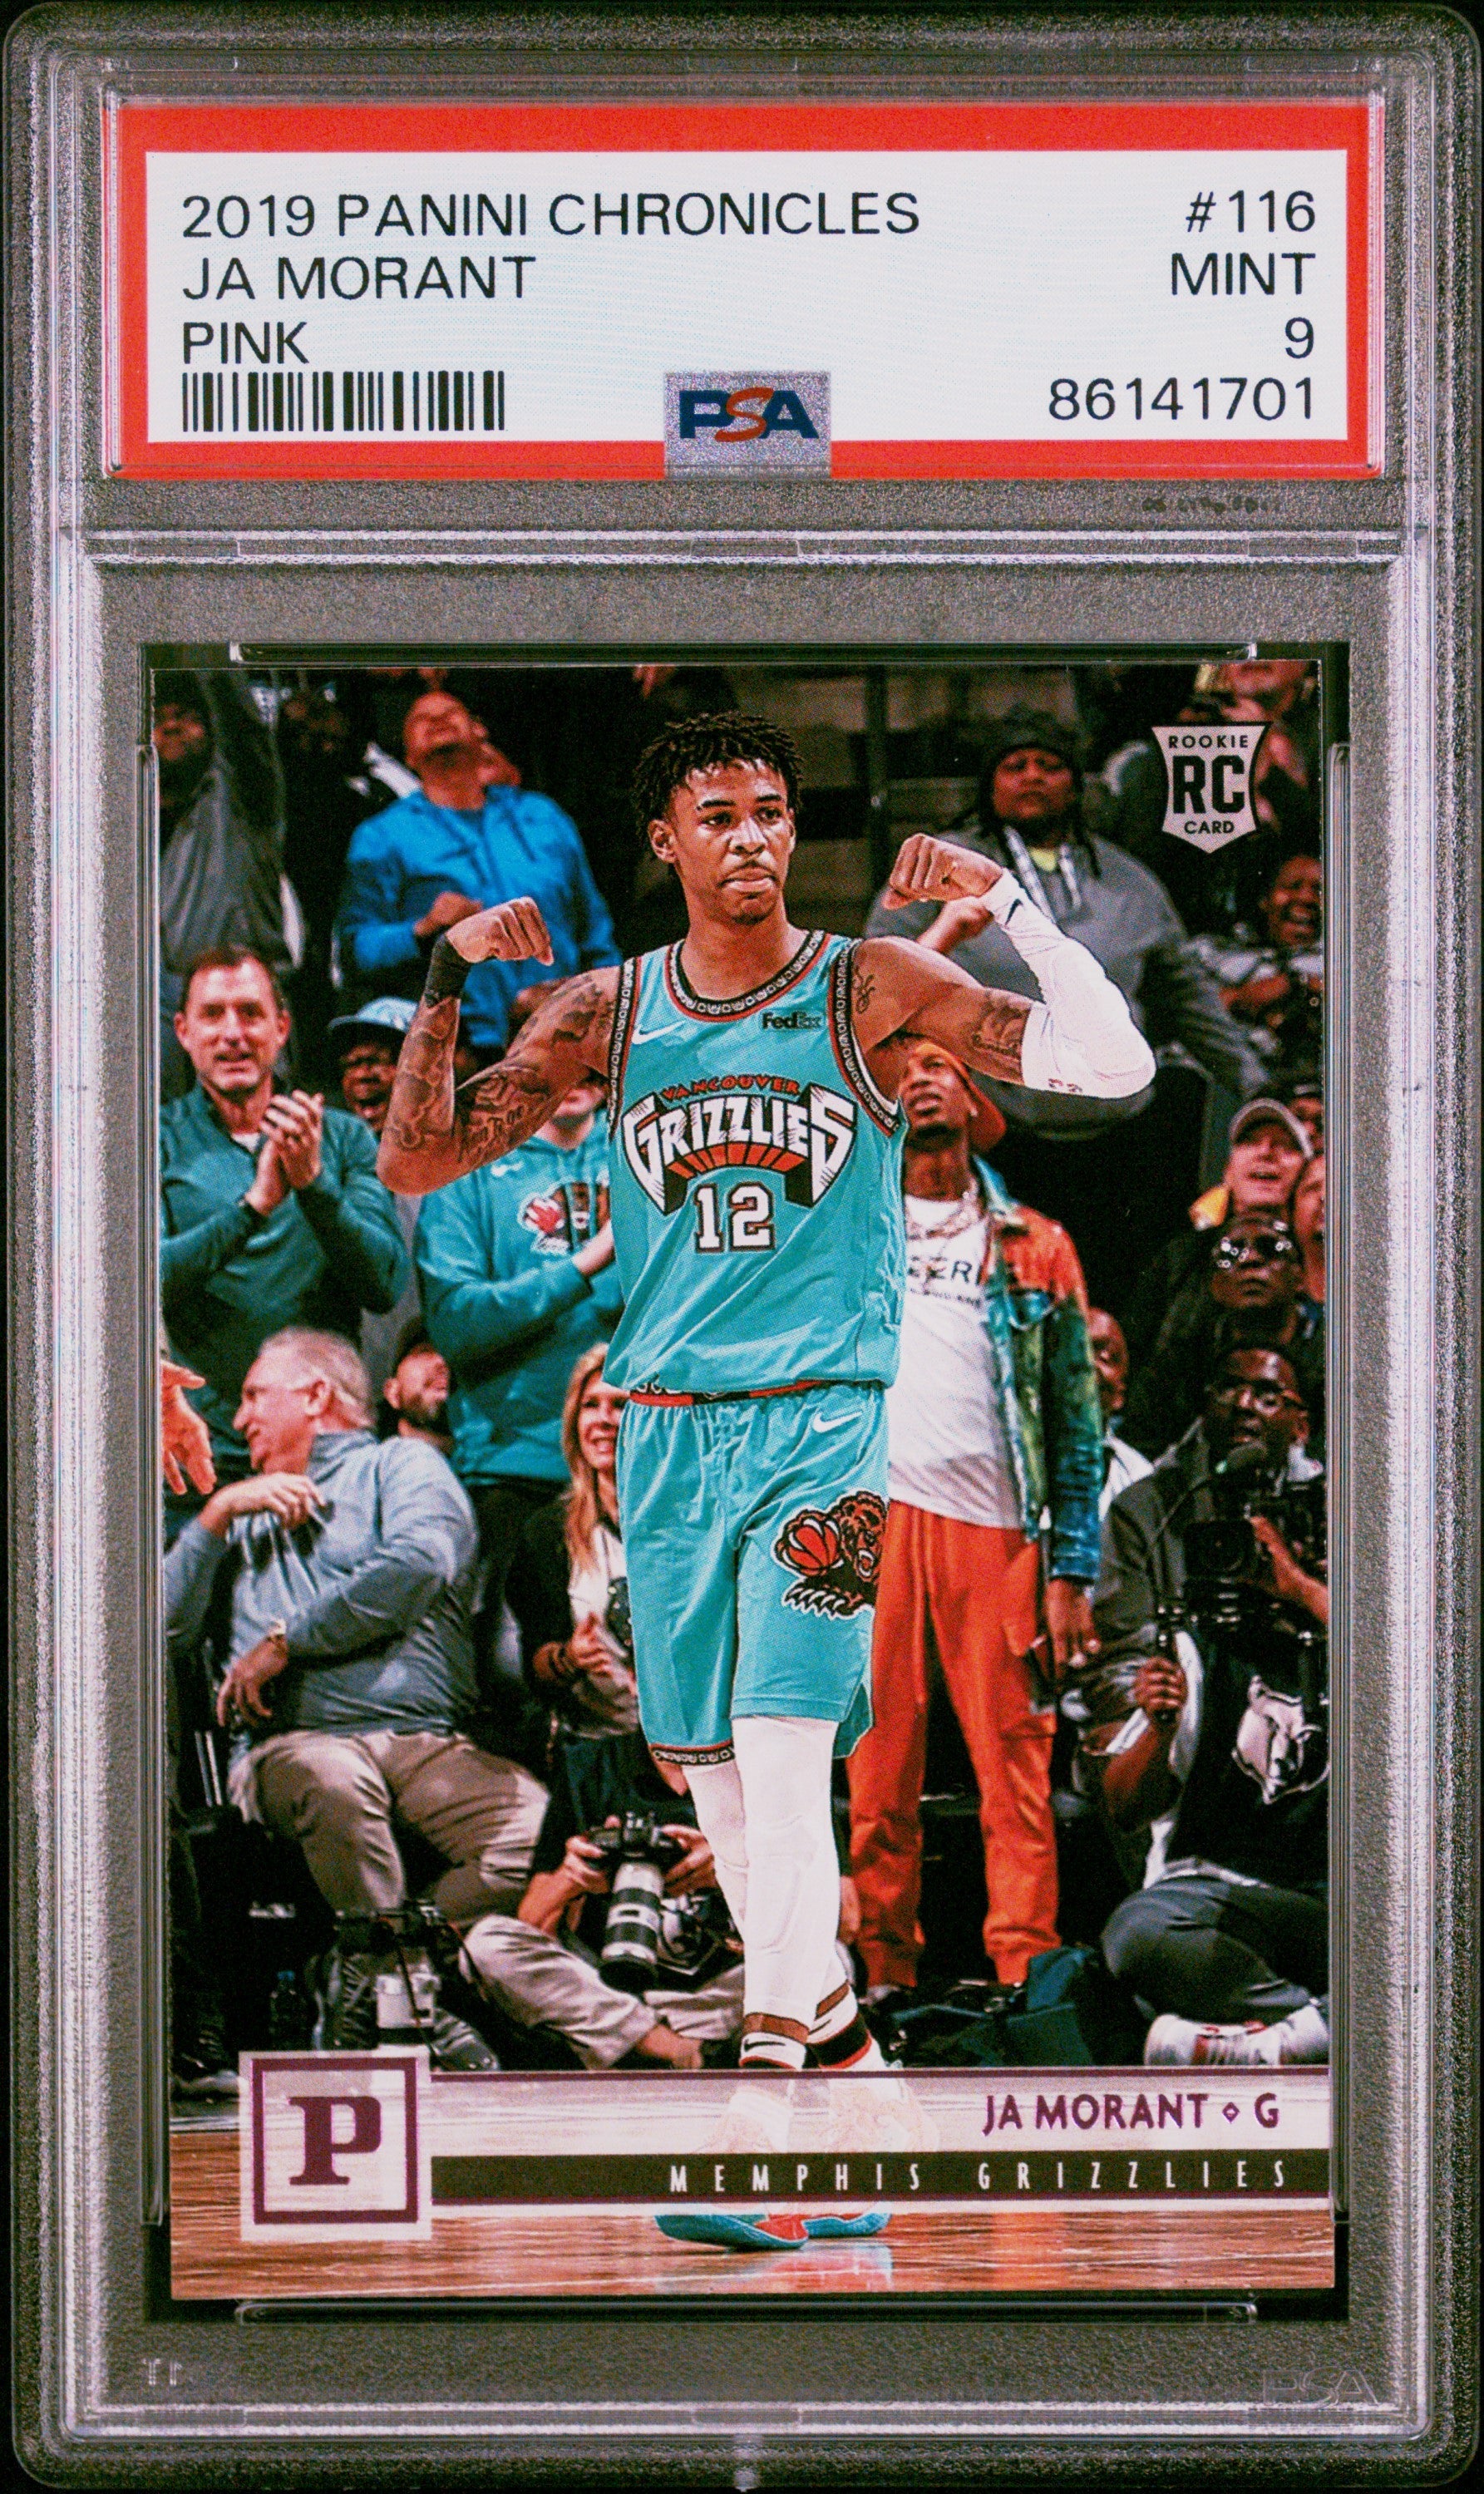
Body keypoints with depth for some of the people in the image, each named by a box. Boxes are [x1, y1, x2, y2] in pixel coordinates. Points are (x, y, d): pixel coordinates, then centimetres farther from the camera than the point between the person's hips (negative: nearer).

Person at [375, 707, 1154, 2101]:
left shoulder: (874, 991, -1)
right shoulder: (606, 1012, 7)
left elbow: (1111, 1067, -8)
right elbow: (413, 1161, 6)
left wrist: (1006, 901, -16)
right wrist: (445, 981, -5)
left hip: (825, 1416, -4)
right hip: (666, 1424, 4)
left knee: (784, 1747, -17)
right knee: (709, 1765, 9)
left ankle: (776, 2043, -16)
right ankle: (821, 2009, 26)